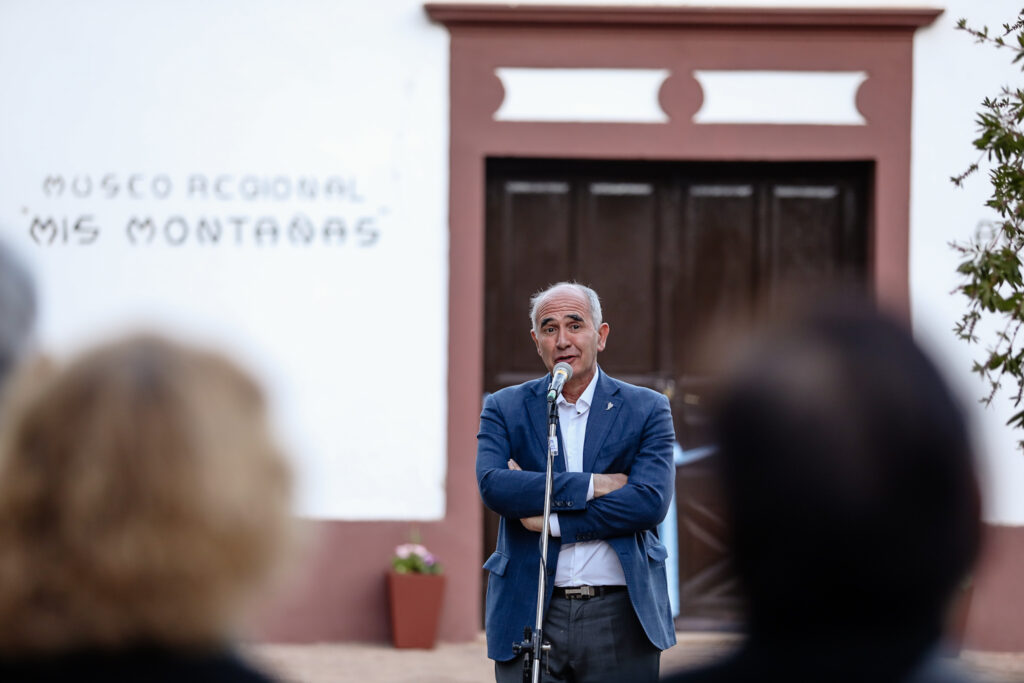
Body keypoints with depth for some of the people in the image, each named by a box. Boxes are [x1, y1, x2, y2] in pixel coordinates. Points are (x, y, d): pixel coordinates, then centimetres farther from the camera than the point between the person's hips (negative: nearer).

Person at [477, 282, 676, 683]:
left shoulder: (647, 410, 6)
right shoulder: (504, 408, 8)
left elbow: (650, 501, -8)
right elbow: (493, 486, -9)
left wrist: (552, 519, -10)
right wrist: (590, 485, -13)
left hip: (620, 618, 0)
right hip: (529, 615, 0)